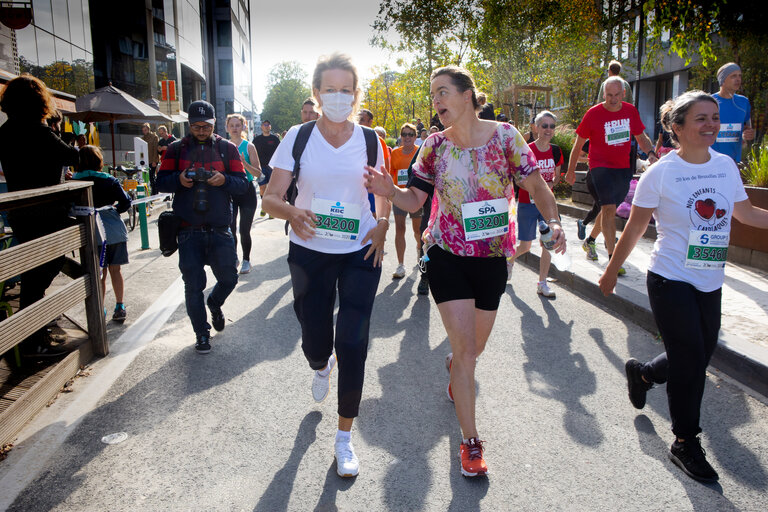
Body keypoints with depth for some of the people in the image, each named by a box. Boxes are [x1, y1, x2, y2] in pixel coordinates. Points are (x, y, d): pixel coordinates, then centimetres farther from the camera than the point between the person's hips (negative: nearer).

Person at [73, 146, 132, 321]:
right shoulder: (109, 180, 1)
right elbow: (126, 202, -1)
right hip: (115, 230, 1)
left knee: (100, 274, 6)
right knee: (115, 270, 11)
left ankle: (100, 312, 9)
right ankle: (120, 308, 14)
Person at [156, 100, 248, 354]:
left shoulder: (227, 148, 6)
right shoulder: (176, 149, 7)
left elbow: (243, 184, 2)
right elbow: (161, 182, 6)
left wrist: (224, 180, -18)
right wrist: (179, 180, -15)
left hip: (220, 229, 0)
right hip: (188, 230, 0)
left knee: (228, 278, 5)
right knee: (193, 285, 3)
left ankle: (215, 304, 39)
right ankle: (202, 333, 20)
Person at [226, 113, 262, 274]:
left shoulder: (249, 147, -1)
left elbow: (258, 173, -6)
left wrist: (245, 164, -21)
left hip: (246, 191, -2)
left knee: (244, 231, 2)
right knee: (230, 229, -3)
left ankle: (246, 260, 21)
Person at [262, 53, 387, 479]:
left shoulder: (369, 141, 0)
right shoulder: (298, 137, -4)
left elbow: (385, 195, 13)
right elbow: (271, 198, -6)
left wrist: (382, 228, -8)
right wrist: (292, 213, -30)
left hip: (360, 254, 0)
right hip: (309, 253, 0)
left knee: (353, 344, -3)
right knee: (316, 341, 10)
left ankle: (344, 439, 16)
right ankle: (321, 367, 52)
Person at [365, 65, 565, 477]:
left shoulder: (505, 136, -7)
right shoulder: (435, 145, -3)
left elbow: (535, 185, -2)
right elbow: (415, 200, -1)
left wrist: (553, 223, -17)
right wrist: (389, 190, -21)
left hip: (493, 257, 1)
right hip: (447, 256, -1)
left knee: (475, 346, 17)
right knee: (465, 348, -5)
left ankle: (454, 369, 55)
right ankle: (471, 443, 10)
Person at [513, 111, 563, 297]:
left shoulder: (555, 151, 2)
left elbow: (557, 176, 14)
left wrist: (551, 184, -7)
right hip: (527, 203, -4)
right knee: (525, 246, 2)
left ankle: (542, 283, 10)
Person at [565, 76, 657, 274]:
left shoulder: (631, 111, 5)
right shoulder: (594, 113, -7)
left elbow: (641, 137, 15)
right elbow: (578, 143, 1)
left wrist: (650, 152, -6)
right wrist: (571, 170, 4)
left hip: (623, 167, 5)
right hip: (601, 165, -5)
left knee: (610, 208, 15)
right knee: (609, 208, -17)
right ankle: (612, 258, -16)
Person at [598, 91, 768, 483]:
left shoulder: (726, 165, 3)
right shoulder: (660, 173, -11)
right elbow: (634, 229, -6)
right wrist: (611, 272, -1)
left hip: (710, 284, 6)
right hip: (670, 281, -6)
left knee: (698, 358, 13)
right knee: (690, 363, 0)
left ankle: (641, 373, 43)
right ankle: (685, 444, 19)